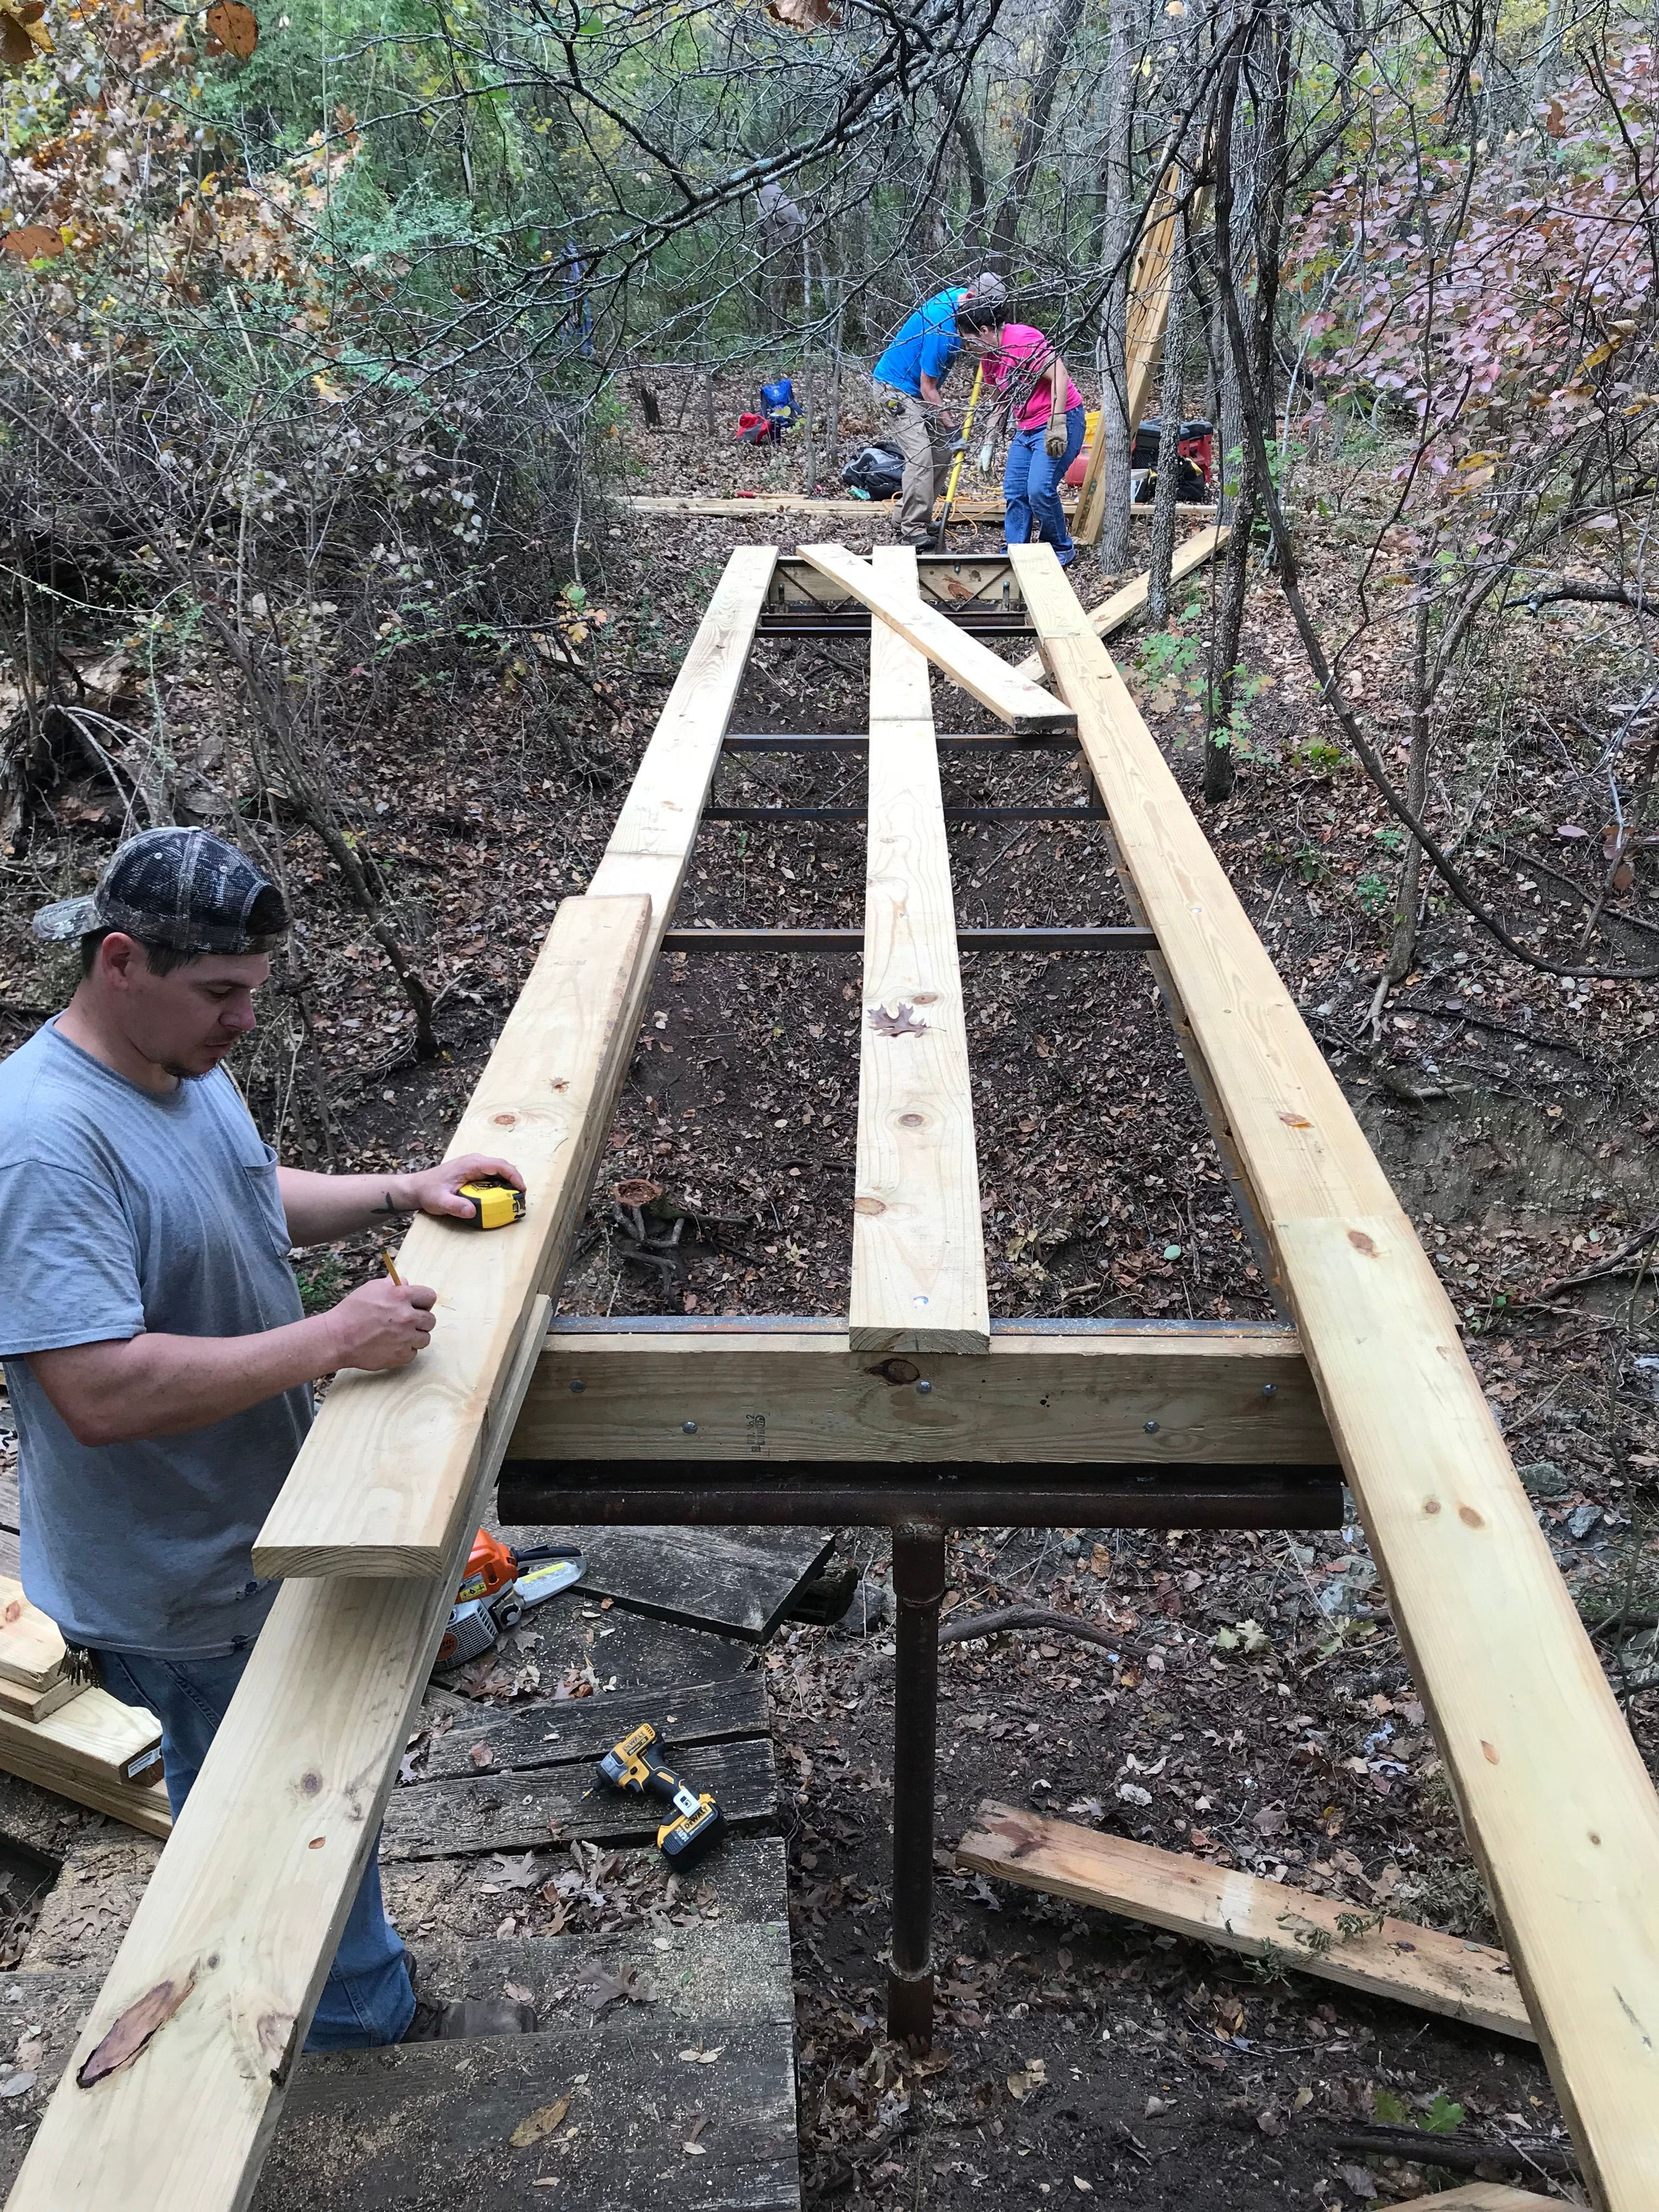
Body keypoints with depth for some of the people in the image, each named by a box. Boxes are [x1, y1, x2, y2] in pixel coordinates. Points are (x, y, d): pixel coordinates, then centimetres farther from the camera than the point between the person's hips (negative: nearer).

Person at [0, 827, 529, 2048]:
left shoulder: (184, 1065, -1)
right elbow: (103, 1394, -37)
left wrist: (400, 1192, 3)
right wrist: (334, 1340, -32)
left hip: (263, 1531, 10)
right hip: (183, 1592, -9)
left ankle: (363, 2002, 49)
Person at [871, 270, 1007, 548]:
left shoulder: (957, 294, -3)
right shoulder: (942, 328, -30)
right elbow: (927, 388, -24)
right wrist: (950, 426, -19)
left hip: (919, 392, 10)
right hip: (896, 389, -10)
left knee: (942, 451, 6)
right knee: (921, 456, -20)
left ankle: (918, 520, 12)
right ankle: (912, 533, -18)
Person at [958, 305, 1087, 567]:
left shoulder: (1023, 339, -20)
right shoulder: (988, 357, 8)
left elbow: (1059, 375, -25)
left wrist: (1056, 426, -28)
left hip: (1060, 421, -10)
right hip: (1026, 428, 10)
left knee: (1040, 490, -17)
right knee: (1014, 492, 5)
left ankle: (1063, 551, 1)